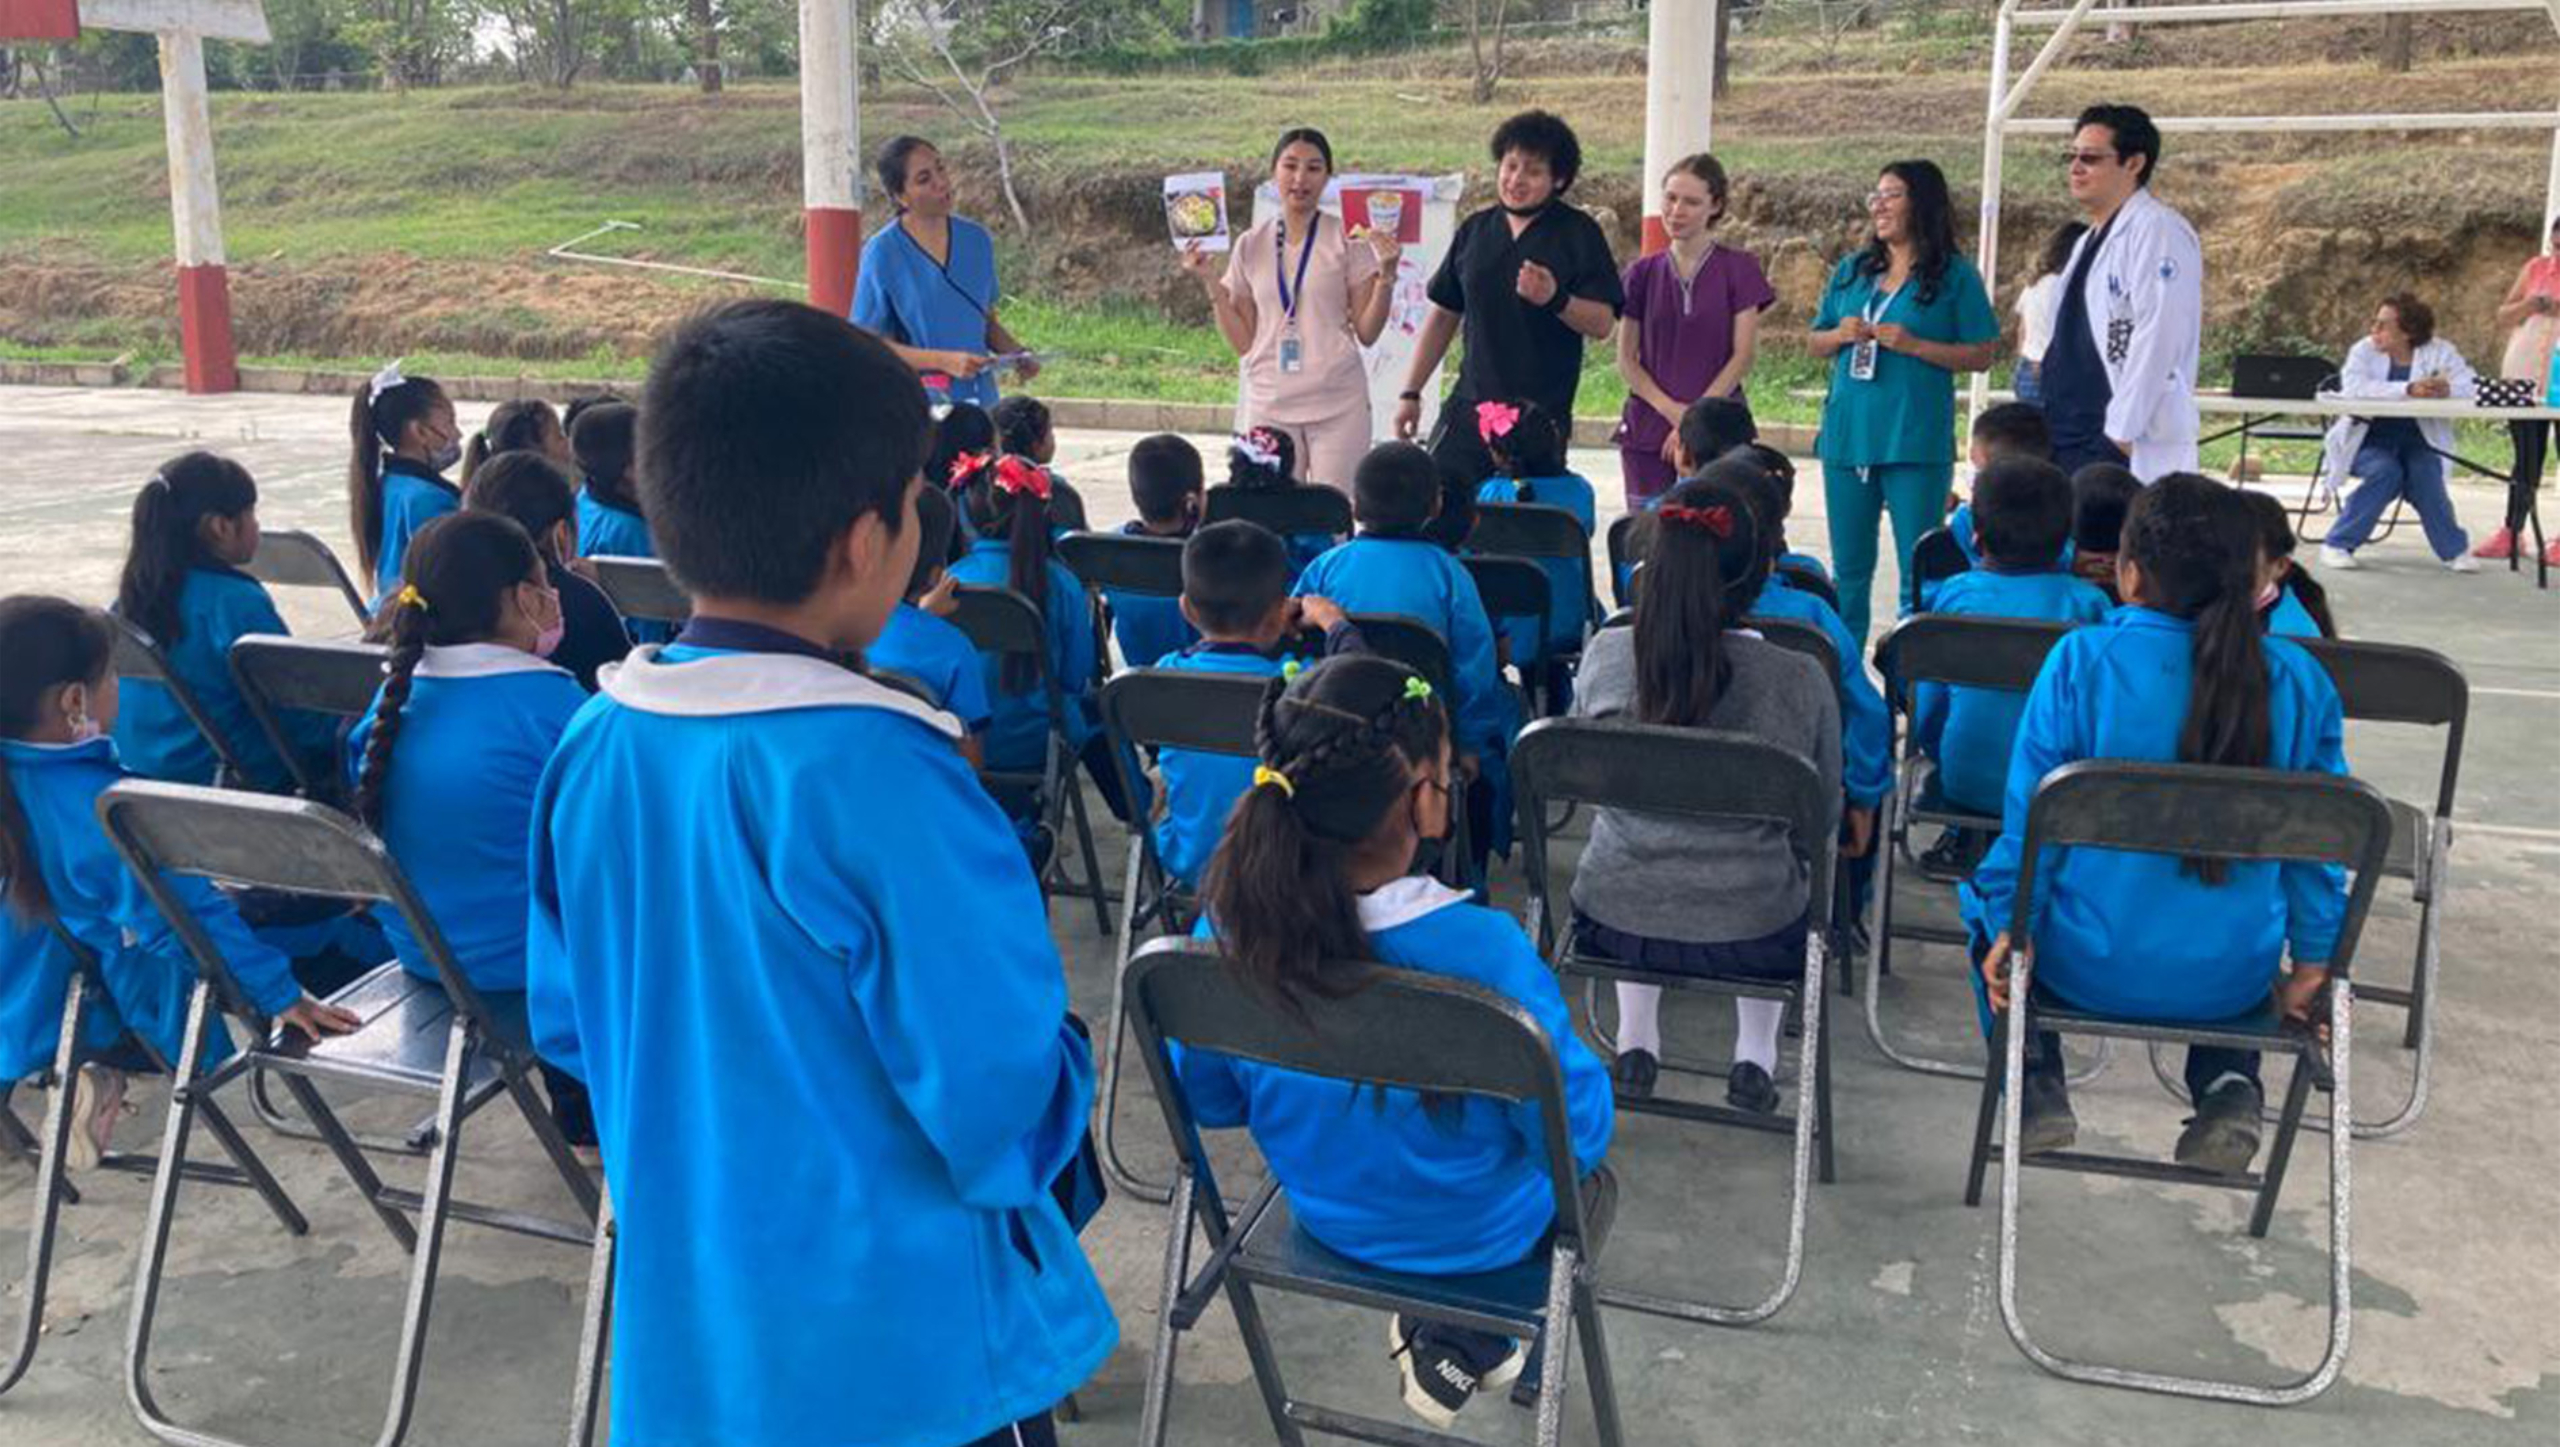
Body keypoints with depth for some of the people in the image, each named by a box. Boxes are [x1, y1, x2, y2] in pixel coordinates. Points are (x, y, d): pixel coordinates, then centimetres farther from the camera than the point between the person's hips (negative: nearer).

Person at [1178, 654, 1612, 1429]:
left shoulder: (1231, 923, -25)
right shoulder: (1482, 952, -37)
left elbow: (1207, 1099, -7)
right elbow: (1578, 1134, -23)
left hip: (1324, 1209, 4)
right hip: (1479, 1235, -4)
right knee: (1589, 1181, 31)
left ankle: (1430, 1326, 28)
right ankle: (1467, 1345, 22)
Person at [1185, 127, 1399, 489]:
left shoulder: (1348, 240, 0)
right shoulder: (1250, 246, 7)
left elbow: (1367, 333, -1)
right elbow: (1242, 343, 7)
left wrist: (1386, 273, -12)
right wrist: (1211, 284, 0)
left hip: (1337, 405, -2)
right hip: (1269, 405, 2)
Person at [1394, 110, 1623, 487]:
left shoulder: (1578, 233, -1)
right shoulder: (1475, 229, 11)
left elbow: (1602, 324, -6)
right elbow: (1443, 315, 16)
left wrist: (1555, 300, -25)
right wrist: (1411, 392, 13)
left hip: (1541, 414, -3)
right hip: (1468, 407, 3)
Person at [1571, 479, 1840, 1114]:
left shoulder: (1606, 655, -13)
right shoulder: (1799, 679, -16)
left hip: (1613, 925, 1)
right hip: (1751, 939, -1)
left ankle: (1635, 1040, 30)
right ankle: (1755, 1055, 27)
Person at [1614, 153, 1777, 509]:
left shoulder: (1738, 269, 2)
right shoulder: (1642, 273, 8)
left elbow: (1743, 356, -2)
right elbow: (1625, 360, 6)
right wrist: (1670, 409, -9)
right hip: (1646, 432, 2)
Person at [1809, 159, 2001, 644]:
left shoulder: (1955, 276, -1)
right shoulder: (1850, 271, 12)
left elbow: (1981, 355, -4)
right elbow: (1816, 344, 17)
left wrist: (1913, 345, -15)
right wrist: (1841, 335, -5)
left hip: (1917, 441, -4)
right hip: (1848, 435, 4)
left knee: (1918, 569, -1)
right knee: (1848, 570, 11)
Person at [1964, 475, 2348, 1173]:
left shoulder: (2082, 659, -13)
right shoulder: (2297, 677, -5)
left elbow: (2029, 817, -9)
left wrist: (2008, 930, 2)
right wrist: (2313, 962, 15)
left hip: (2093, 965, -2)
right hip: (2235, 978, 3)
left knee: (1982, 885, 27)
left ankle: (2036, 1086, 15)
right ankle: (2229, 1089, 18)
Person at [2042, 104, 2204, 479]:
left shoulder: (2157, 231, -9)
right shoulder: (2090, 241, 21)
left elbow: (2157, 340, -18)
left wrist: (2120, 433, -20)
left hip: (2127, 449, -9)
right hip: (2069, 442, 9)